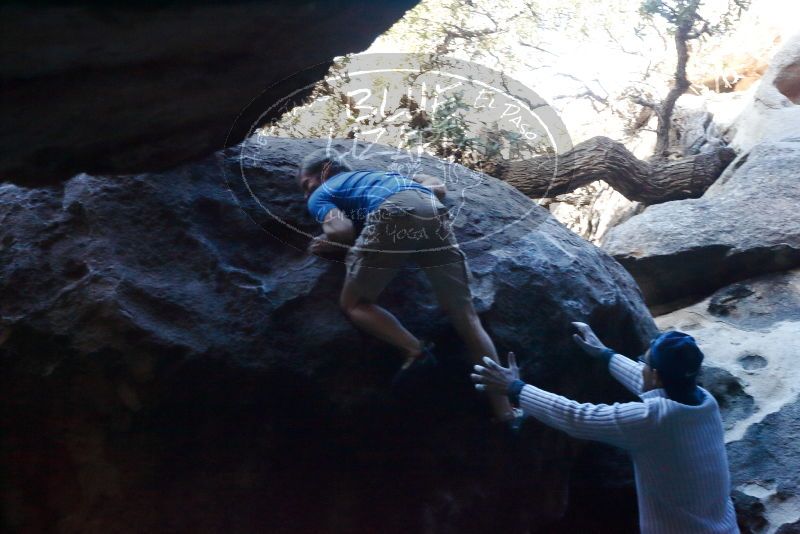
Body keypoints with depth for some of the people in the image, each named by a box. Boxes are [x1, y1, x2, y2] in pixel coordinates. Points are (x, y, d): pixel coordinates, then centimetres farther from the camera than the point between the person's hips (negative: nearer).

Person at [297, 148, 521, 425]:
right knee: (466, 316, 10)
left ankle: (414, 350, -7)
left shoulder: (321, 194, 27)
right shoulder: (379, 173, 43)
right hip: (433, 212, 5)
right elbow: (438, 187, 32)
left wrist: (332, 242, 24)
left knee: (353, 304, 15)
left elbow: (341, 229, 6)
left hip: (391, 212, -5)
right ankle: (505, 410, 7)